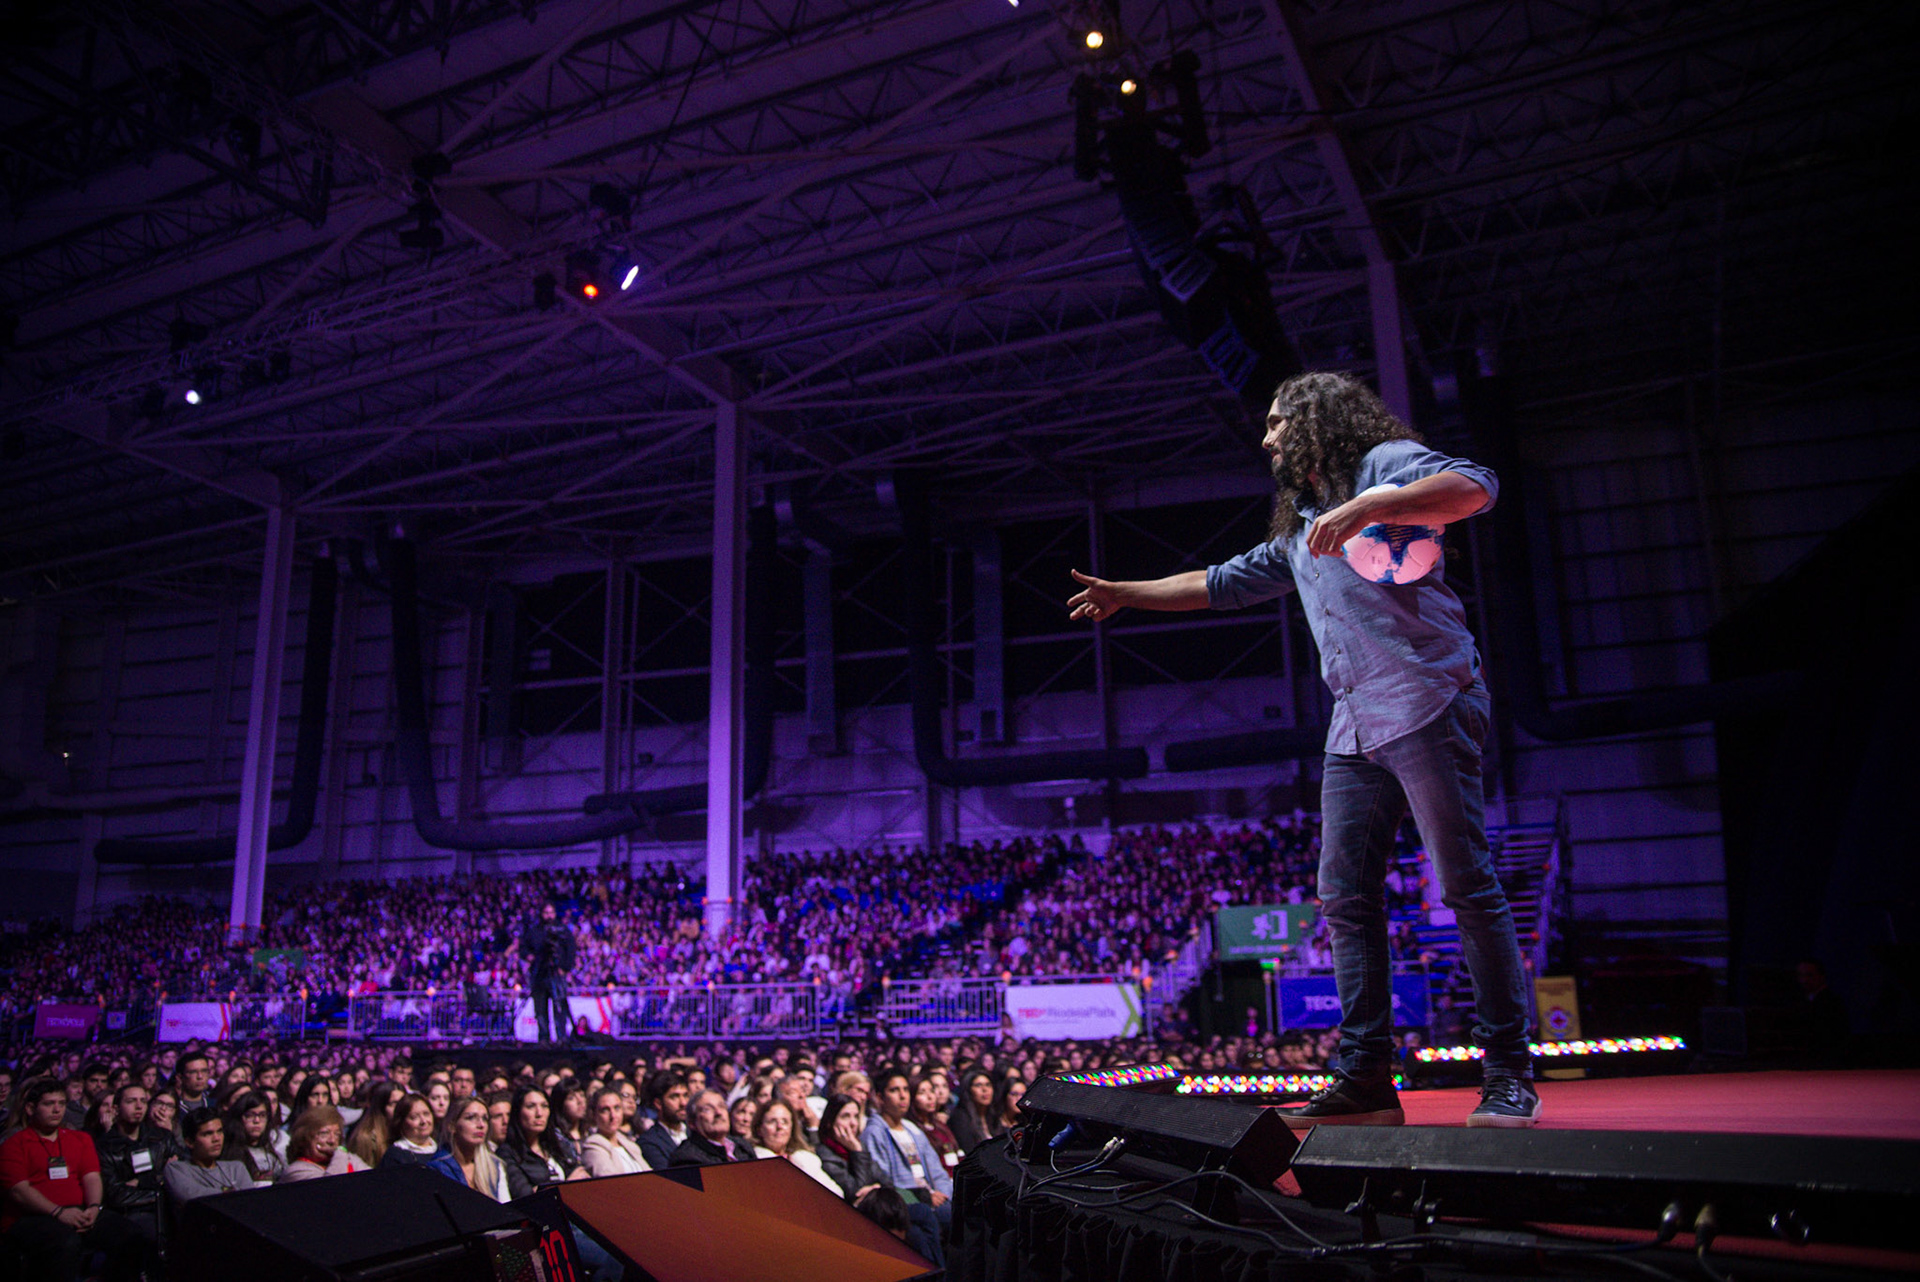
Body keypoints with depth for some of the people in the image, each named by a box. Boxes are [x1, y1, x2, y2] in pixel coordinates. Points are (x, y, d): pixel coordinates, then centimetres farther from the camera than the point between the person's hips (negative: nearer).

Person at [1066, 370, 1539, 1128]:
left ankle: (1509, 1078, 2)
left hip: (1426, 702, -8)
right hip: (1354, 726, 8)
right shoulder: (1297, 530, 26)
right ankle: (1365, 1080, 5)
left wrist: (1363, 506, -27)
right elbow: (1221, 584, 36)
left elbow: (1473, 487, -16)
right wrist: (1125, 594, 40)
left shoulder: (1385, 463, 2)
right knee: (1346, 900, 2)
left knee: (1468, 887, -6)